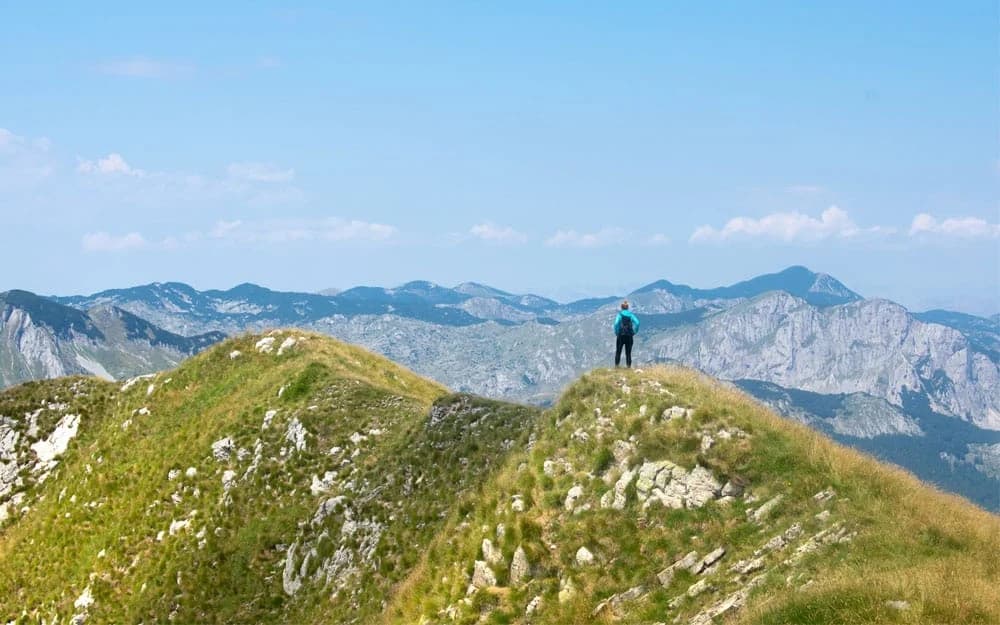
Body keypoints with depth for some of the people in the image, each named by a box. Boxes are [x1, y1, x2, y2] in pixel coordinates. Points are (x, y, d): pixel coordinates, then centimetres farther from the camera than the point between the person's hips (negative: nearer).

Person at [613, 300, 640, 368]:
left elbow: (616, 323, -18)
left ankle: (616, 366, 7)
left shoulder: (620, 314, -3)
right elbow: (637, 323, -7)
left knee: (618, 352, 9)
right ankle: (629, 366, 4)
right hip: (629, 336, 2)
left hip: (621, 335, -2)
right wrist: (634, 332, 2)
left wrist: (616, 332, -7)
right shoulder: (631, 314, 4)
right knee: (628, 352, 8)